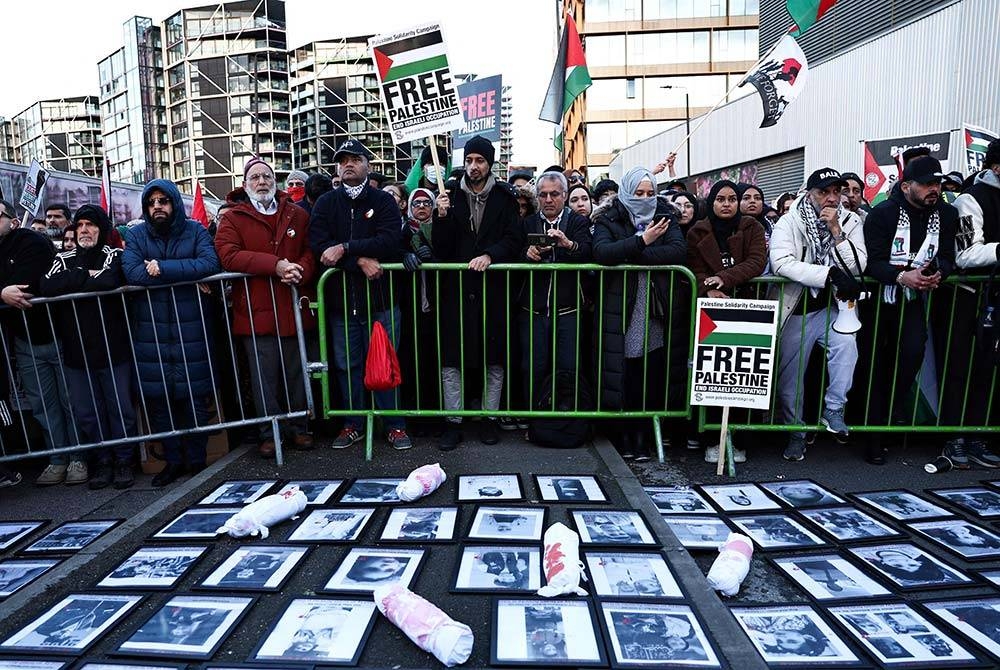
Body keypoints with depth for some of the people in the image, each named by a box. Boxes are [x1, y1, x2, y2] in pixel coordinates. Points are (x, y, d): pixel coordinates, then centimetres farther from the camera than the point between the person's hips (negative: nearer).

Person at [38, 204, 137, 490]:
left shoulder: (115, 256, 1)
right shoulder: (64, 259, 10)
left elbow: (113, 281, -21)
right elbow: (46, 287, -8)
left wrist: (70, 284, -10)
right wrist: (87, 275, -11)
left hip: (113, 349, -3)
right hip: (76, 353, 4)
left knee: (121, 408, 4)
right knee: (86, 413, 10)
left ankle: (124, 461, 18)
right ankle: (104, 461, 24)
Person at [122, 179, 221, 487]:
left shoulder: (195, 230, 5)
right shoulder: (135, 235, 7)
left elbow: (210, 263, -14)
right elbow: (131, 271, -11)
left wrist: (162, 268, -16)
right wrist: (188, 275, -15)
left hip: (191, 329, -2)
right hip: (150, 331, 2)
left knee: (195, 396, 3)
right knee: (156, 398, 6)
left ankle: (197, 459, 20)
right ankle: (173, 459, 22)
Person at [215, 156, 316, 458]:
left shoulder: (297, 215, 11)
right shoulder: (233, 218, 3)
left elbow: (311, 251, 8)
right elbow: (228, 255, -11)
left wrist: (300, 270, -14)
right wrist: (275, 265, -20)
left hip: (293, 308, 2)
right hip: (255, 310, -2)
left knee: (296, 371, 11)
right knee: (264, 376, 5)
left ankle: (299, 427, 25)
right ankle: (268, 433, 18)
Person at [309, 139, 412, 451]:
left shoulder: (383, 201, 4)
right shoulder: (326, 203, 8)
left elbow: (391, 240, -13)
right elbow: (318, 244, -7)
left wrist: (345, 247, -18)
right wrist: (360, 260, -17)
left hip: (380, 297, -2)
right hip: (341, 297, 2)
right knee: (347, 364, 10)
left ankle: (394, 424, 16)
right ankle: (353, 423, 25)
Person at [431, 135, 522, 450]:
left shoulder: (504, 198, 6)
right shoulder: (451, 197, 7)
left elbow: (513, 240, -1)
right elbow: (440, 249, 3)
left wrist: (489, 255, -18)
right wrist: (442, 217, -12)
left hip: (493, 288, 0)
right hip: (457, 288, 1)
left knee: (495, 359, 6)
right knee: (451, 359, 0)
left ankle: (490, 418, 20)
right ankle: (453, 422, 11)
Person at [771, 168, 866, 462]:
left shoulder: (850, 221, 1)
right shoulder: (789, 222, -7)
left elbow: (857, 267, -9)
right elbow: (781, 263, -23)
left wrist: (836, 232, -18)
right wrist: (830, 275, -28)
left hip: (832, 306, 1)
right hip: (796, 309, -1)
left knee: (846, 344, -28)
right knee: (790, 374, 4)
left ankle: (833, 410, -10)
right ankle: (795, 432, 23)